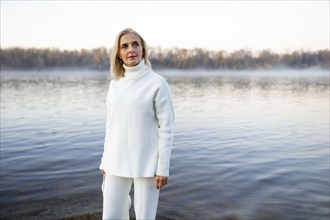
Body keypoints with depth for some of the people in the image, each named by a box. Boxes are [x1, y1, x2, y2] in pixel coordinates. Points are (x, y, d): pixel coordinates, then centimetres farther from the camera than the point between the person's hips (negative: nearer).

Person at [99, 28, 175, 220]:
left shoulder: (157, 82, -8)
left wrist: (163, 167, -11)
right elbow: (111, 125, 13)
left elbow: (166, 127, -9)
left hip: (146, 164, -4)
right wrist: (105, 160, 13)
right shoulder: (115, 83, 7)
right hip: (117, 163, 5)